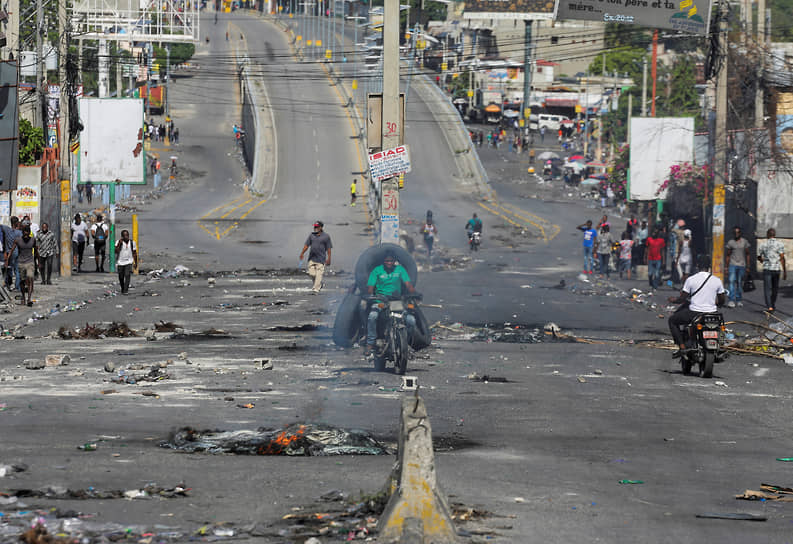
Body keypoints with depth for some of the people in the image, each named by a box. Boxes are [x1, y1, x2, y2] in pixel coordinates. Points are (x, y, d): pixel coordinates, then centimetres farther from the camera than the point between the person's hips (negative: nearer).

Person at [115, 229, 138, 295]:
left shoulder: (132, 242, 2)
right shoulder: (119, 242, -6)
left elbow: (134, 253, 10)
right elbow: (116, 251, -18)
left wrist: (136, 263, 10)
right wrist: (119, 243, -24)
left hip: (129, 262, 0)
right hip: (120, 262, 0)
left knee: (127, 275, -17)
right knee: (121, 277, 9)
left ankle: (125, 290, -19)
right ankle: (122, 289, 31)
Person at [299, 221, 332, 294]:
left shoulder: (326, 236, 1)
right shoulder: (311, 235, 12)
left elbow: (328, 248, 0)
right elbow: (306, 245, 12)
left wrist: (328, 258, -5)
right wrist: (302, 253, 1)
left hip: (321, 259, -4)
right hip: (312, 258, 4)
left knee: (319, 274, -10)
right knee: (311, 273, 1)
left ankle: (316, 289, -10)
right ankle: (319, 284, 25)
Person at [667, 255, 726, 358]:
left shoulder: (691, 280, -9)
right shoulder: (717, 280, 0)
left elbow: (682, 298, -4)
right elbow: (722, 300, 9)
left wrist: (673, 300, 17)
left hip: (694, 314, -4)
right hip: (712, 313, 4)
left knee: (672, 320, 19)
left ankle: (682, 347, 5)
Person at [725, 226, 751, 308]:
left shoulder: (745, 242, 5)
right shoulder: (730, 243, 2)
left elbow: (747, 254, 10)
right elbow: (727, 255, 7)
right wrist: (727, 267, 3)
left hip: (742, 265, 1)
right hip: (733, 264, -1)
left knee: (740, 283, 6)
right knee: (732, 281, -15)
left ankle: (739, 300, 18)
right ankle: (732, 300, -19)